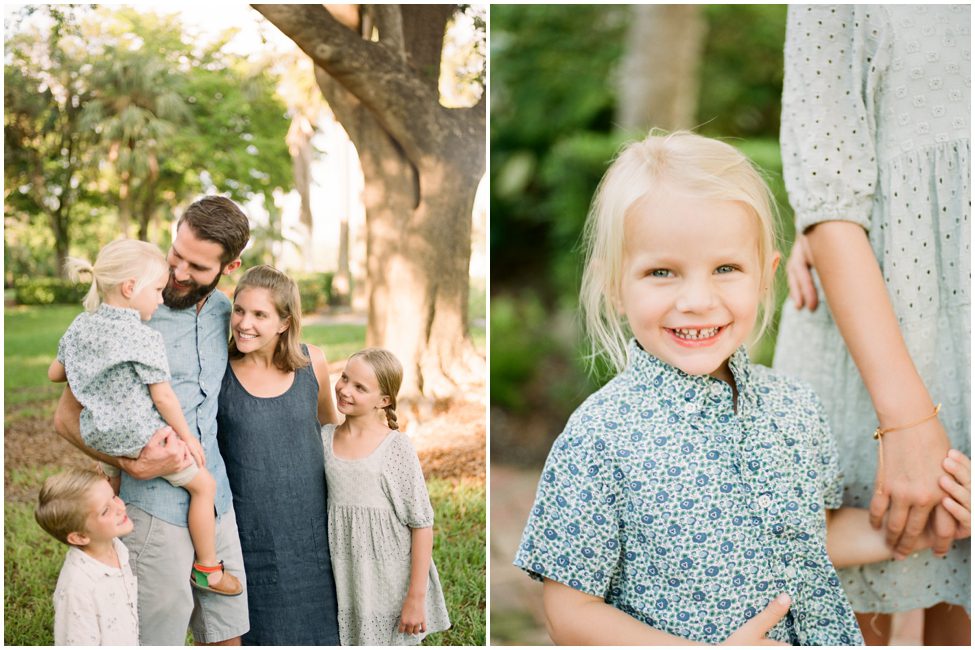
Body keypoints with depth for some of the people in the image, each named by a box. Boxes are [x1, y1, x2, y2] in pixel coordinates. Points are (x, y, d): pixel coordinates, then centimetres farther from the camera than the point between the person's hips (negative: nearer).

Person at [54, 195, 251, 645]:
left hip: (217, 502, 6)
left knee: (227, 636, 13)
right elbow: (67, 418, -8)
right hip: (155, 510, -6)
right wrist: (132, 465, -22)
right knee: (159, 637, 2)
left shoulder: (222, 312, 5)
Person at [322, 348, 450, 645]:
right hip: (344, 584, 4)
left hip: (389, 586, -4)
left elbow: (422, 525, -11)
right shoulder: (325, 437, 0)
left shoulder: (397, 448, -13)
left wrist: (416, 598, -11)